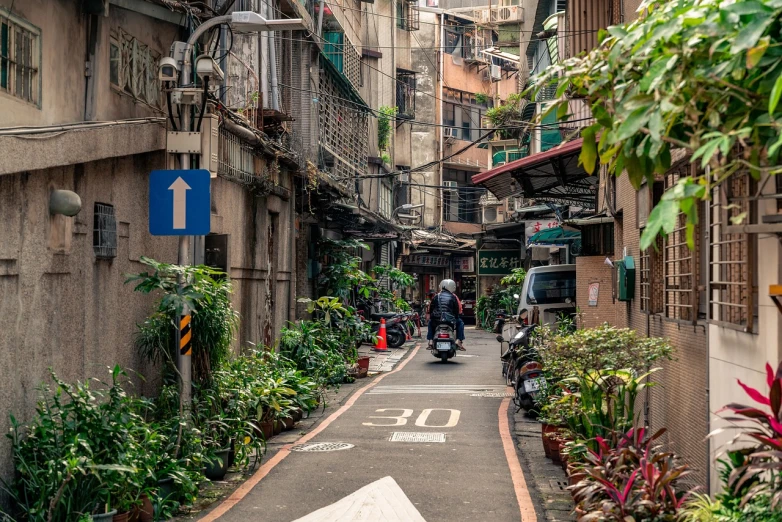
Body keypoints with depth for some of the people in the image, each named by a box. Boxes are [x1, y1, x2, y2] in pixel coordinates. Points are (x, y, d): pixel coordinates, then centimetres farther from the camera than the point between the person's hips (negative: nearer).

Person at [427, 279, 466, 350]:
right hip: (450, 321, -2)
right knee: (460, 323, 26)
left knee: (430, 323, 37)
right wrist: (456, 316, 21)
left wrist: (431, 317, 28)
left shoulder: (436, 297, 9)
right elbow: (458, 310, 2)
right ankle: (459, 341, 9)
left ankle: (430, 341, 23)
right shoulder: (453, 297, 2)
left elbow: (430, 309, 12)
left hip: (436, 321, 2)